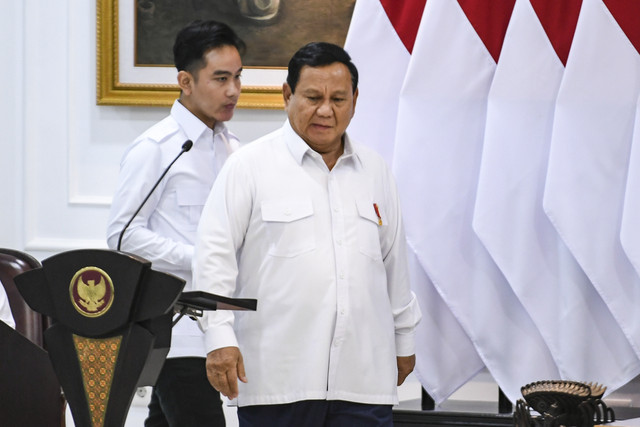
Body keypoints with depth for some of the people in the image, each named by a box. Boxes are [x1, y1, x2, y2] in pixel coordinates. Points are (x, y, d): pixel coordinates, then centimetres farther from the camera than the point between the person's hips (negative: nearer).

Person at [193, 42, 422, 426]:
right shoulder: (250, 166, 1)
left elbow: (394, 261, 23)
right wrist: (220, 337, -12)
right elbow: (215, 254, -3)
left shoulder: (376, 171, 15)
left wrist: (404, 339, 26)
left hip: (363, 377, 3)